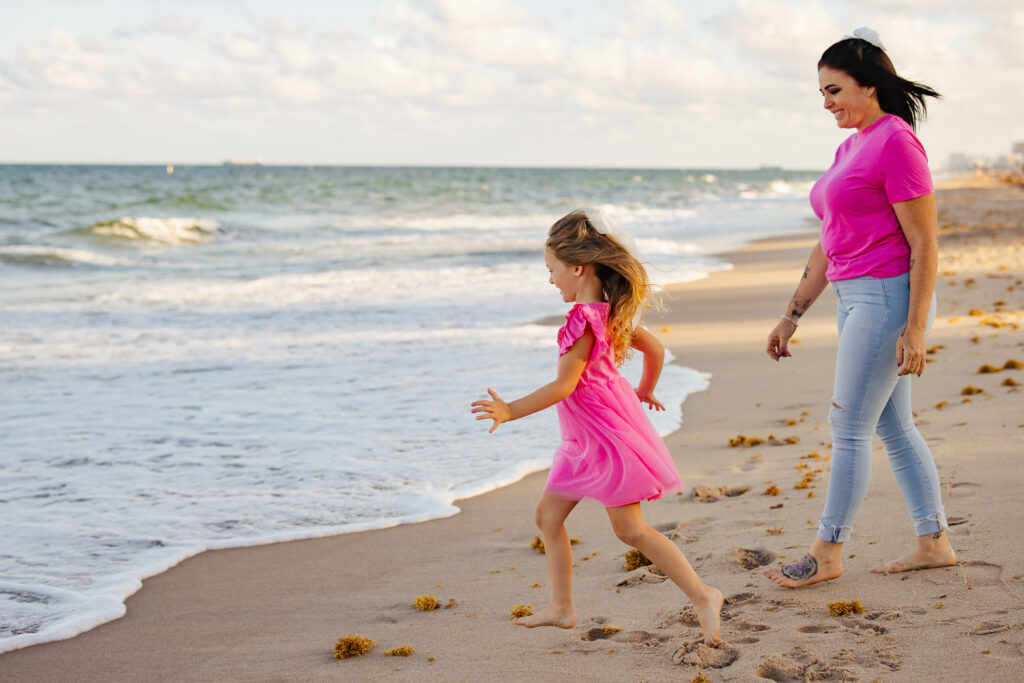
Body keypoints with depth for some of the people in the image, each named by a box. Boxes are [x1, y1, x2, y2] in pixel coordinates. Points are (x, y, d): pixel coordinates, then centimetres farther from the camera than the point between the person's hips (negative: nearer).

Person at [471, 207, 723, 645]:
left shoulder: (583, 321, -22)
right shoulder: (610, 313, 7)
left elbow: (564, 386, -24)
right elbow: (654, 348, 17)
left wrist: (511, 411, -23)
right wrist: (644, 392, 33)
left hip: (607, 435, -10)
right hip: (585, 442, 10)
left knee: (631, 530, -5)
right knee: (548, 516, 12)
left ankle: (702, 597, 1)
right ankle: (561, 607, 19)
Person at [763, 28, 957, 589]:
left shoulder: (896, 143, -13)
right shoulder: (851, 147, 15)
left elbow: (925, 245, -16)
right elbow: (829, 246, 20)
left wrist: (915, 329, -20)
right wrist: (792, 316, 20)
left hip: (888, 296, -10)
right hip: (857, 298, 10)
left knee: (848, 427, -4)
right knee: (893, 427, 13)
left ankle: (827, 553, 6)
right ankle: (933, 542, 22)